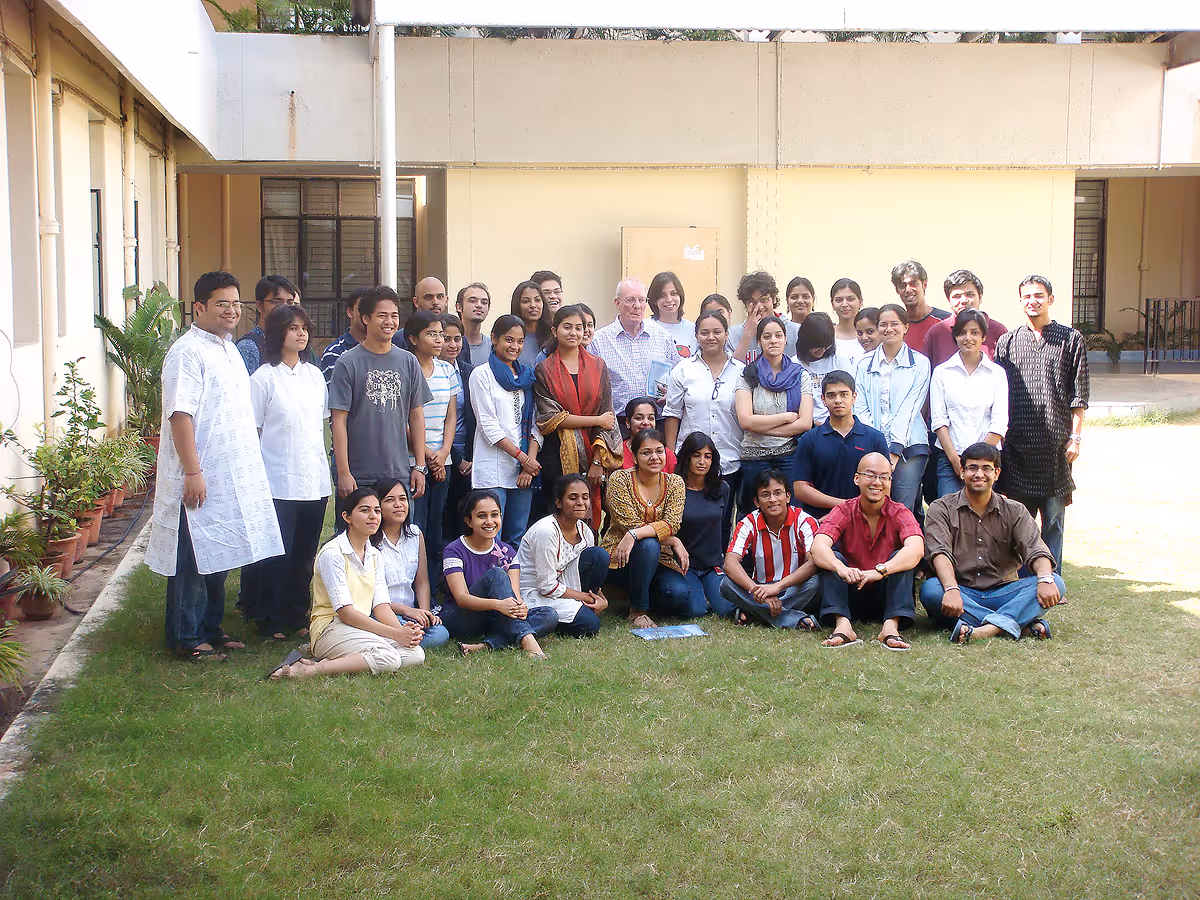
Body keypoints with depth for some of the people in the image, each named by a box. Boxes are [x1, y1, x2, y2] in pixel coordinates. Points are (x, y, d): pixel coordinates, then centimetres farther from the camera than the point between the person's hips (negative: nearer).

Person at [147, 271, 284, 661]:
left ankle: (211, 628, 26)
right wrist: (192, 472, -24)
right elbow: (180, 414, -20)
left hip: (232, 479, 9)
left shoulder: (229, 350, 16)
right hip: (199, 479, -9)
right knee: (194, 559, -1)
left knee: (218, 557, 16)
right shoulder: (188, 352, -14)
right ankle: (187, 638, 8)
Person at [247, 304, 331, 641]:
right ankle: (272, 621, 11)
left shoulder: (314, 375, 11)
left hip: (314, 482, 5)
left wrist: (325, 472, 14)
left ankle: (298, 616, 22)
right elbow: (252, 432, -5)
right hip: (279, 483, -5)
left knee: (305, 554, 10)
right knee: (278, 554, -2)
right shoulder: (263, 378, -5)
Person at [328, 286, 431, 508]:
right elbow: (338, 421, -5)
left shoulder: (408, 362, 10)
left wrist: (420, 466, 8)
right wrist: (343, 472, -10)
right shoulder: (348, 362, -3)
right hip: (359, 477, -3)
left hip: (400, 473, 4)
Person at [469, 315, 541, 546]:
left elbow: (535, 424, 10)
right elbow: (489, 425, -7)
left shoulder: (527, 376, 16)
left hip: (525, 467, 5)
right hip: (493, 469, -5)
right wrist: (523, 457, -11)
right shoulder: (482, 374, 0)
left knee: (518, 539, 7)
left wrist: (530, 461, -5)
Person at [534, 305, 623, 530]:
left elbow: (607, 414, 5)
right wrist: (597, 420, -7)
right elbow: (550, 416, -6)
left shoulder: (598, 366, 10)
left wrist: (598, 461, -4)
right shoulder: (544, 370, 5)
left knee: (589, 517, -2)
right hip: (557, 455, -2)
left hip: (590, 452, 2)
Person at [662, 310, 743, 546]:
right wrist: (670, 456, 1)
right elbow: (672, 415, 6)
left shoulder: (740, 372, 6)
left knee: (723, 524, 5)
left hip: (729, 462, 1)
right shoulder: (683, 370, 6)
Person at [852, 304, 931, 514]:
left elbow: (910, 408, -2)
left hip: (908, 445, -2)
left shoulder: (920, 363, 6)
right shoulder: (865, 364, 13)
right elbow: (861, 408, 6)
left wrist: (895, 450, -11)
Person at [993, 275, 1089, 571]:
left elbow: (1079, 395, 4)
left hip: (1056, 444, -1)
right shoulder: (1007, 342, 10)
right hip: (1017, 443, 1)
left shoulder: (1071, 339, 6)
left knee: (1054, 518, 3)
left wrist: (1075, 436, -3)